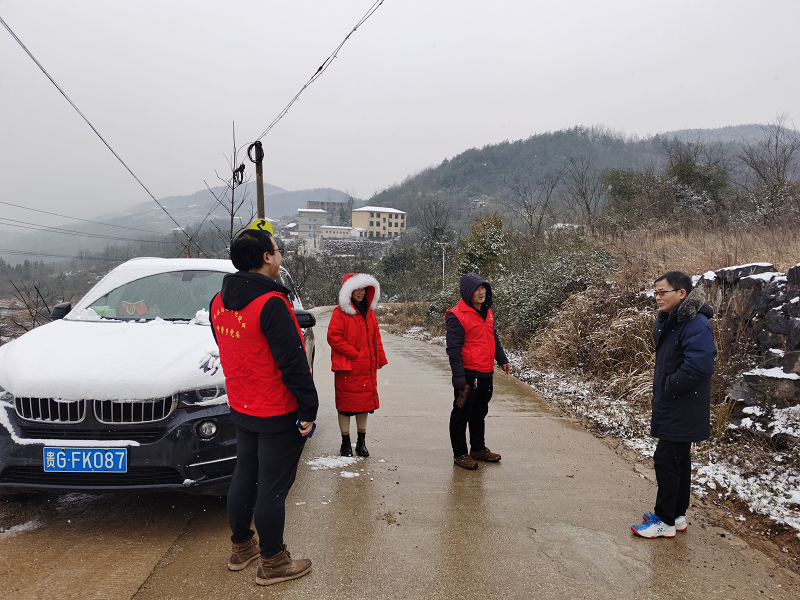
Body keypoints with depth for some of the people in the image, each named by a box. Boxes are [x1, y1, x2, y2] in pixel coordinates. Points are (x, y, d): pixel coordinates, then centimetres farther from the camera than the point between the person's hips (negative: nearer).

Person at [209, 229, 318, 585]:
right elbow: (292, 362, -23)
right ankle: (272, 563, 19)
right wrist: (309, 408, -17)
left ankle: (241, 548, 37)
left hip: (240, 409, 8)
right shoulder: (271, 304, -23)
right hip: (278, 414, -8)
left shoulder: (220, 302, 3)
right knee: (273, 487, 4)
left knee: (244, 476, 21)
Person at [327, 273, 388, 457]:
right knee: (346, 405, 3)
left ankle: (361, 442, 23)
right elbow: (333, 337, -15)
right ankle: (346, 443, 16)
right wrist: (354, 353, -15)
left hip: (367, 368, 6)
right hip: (347, 369, -6)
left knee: (365, 403, 10)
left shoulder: (368, 312, 13)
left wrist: (378, 359, 12)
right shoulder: (340, 312, -8)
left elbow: (376, 337, 17)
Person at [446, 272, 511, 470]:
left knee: (480, 412, 19)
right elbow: (454, 348, -18)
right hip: (468, 374, -8)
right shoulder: (457, 316, -15)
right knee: (462, 414, 4)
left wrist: (502, 359, 17)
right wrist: (459, 376, -21)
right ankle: (459, 453, 16)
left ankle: (478, 449, 33)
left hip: (486, 373, 8)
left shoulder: (487, 312, 11)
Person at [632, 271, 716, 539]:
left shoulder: (696, 324, -21)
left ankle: (665, 521, 8)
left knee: (666, 459, -3)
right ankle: (676, 515, 29)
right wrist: (661, 390, 7)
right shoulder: (669, 321, 11)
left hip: (682, 412, -10)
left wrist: (667, 388, -19)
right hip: (674, 409, 10)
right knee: (678, 460, 17)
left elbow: (698, 365, -29)